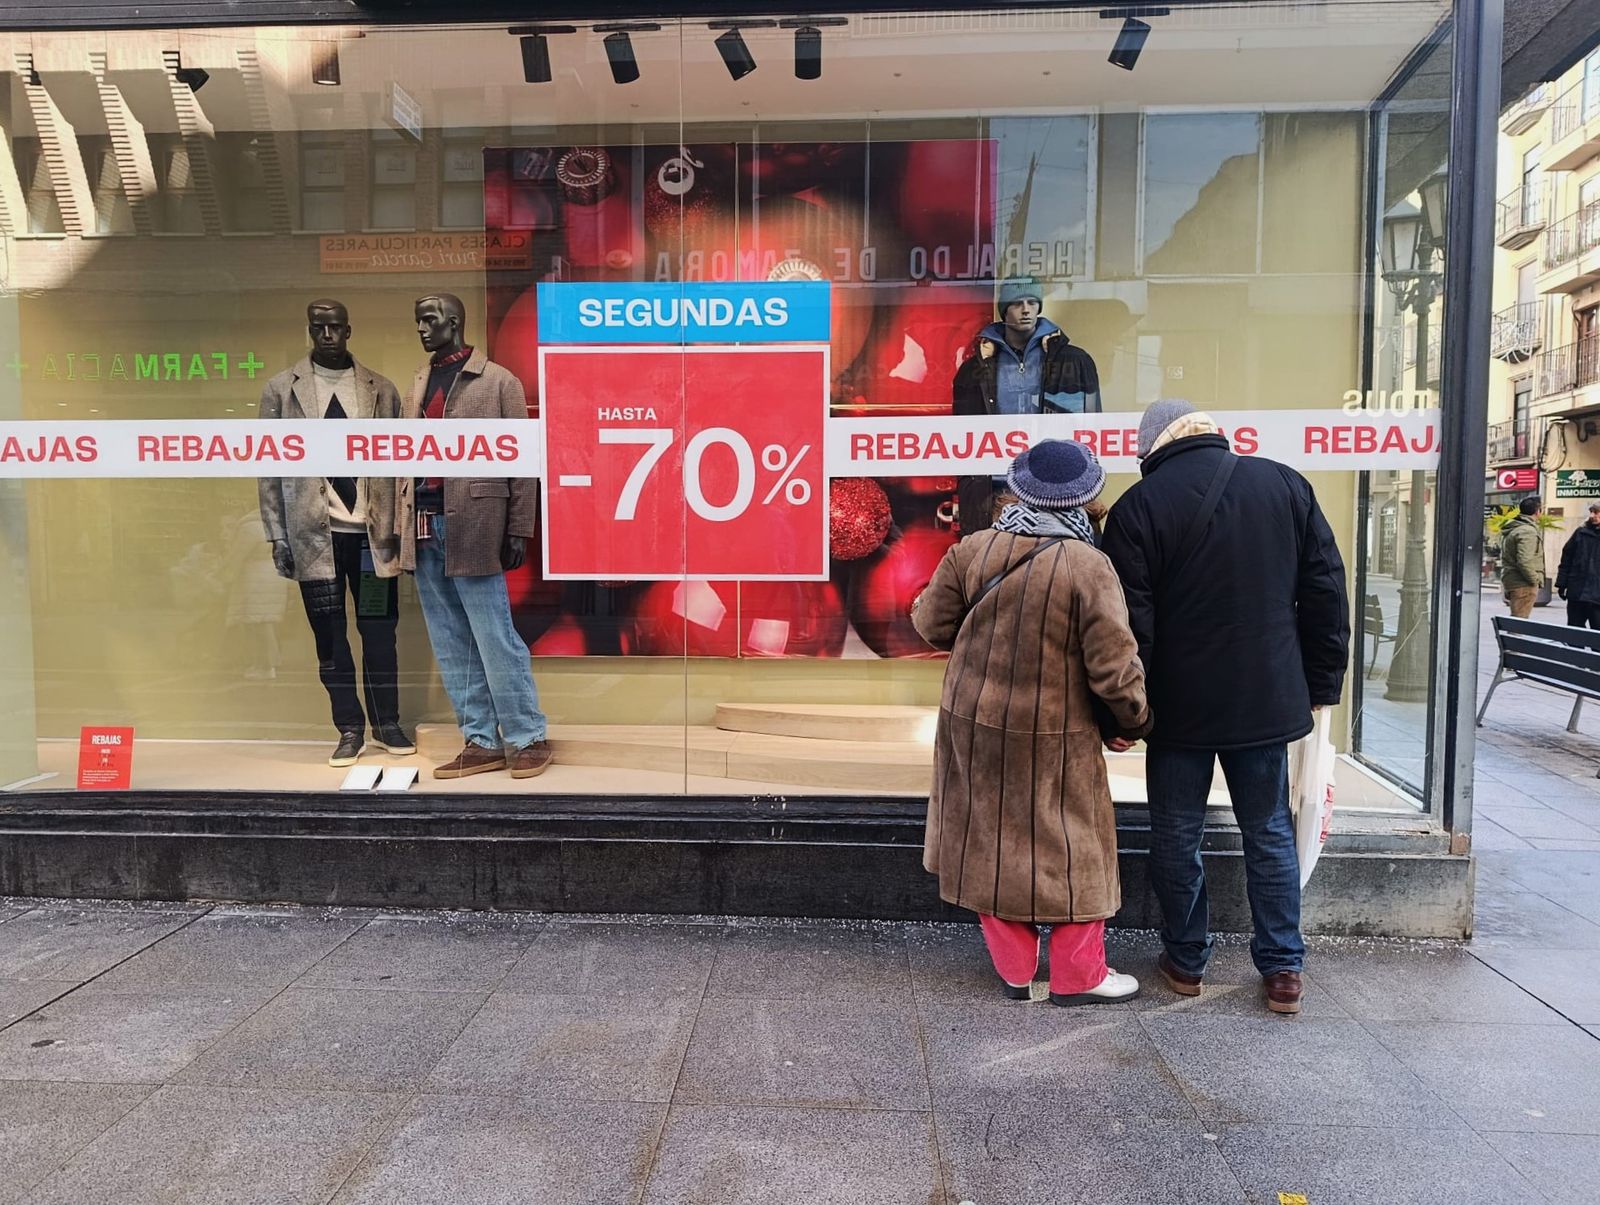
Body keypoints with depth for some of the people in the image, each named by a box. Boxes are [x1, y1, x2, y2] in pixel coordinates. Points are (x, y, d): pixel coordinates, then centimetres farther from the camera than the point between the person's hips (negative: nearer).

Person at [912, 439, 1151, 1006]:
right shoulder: (1087, 565, -17)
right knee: (1069, 848, 12)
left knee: (992, 843, 15)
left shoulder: (972, 551, -7)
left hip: (973, 725, 4)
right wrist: (1132, 722, 3)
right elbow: (1113, 664, -14)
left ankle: (1014, 969, 26)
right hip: (1054, 736, -3)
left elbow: (932, 623, 3)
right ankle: (1078, 976, 24)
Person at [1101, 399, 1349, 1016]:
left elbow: (1129, 623, -12)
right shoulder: (1285, 485, 2)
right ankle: (1283, 969, 20)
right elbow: (1325, 591, 6)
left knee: (1176, 835, 11)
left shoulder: (1138, 507, -10)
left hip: (1180, 707, -3)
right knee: (1269, 832, 14)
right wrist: (1321, 683, 13)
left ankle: (1185, 961, 23)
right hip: (1269, 700, 3)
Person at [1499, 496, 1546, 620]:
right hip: (1523, 585, -10)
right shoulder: (1528, 531, -16)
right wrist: (1535, 579, -13)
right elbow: (1524, 561, -25)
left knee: (1516, 620, 17)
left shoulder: (1513, 529, 15)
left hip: (1511, 581, 10)